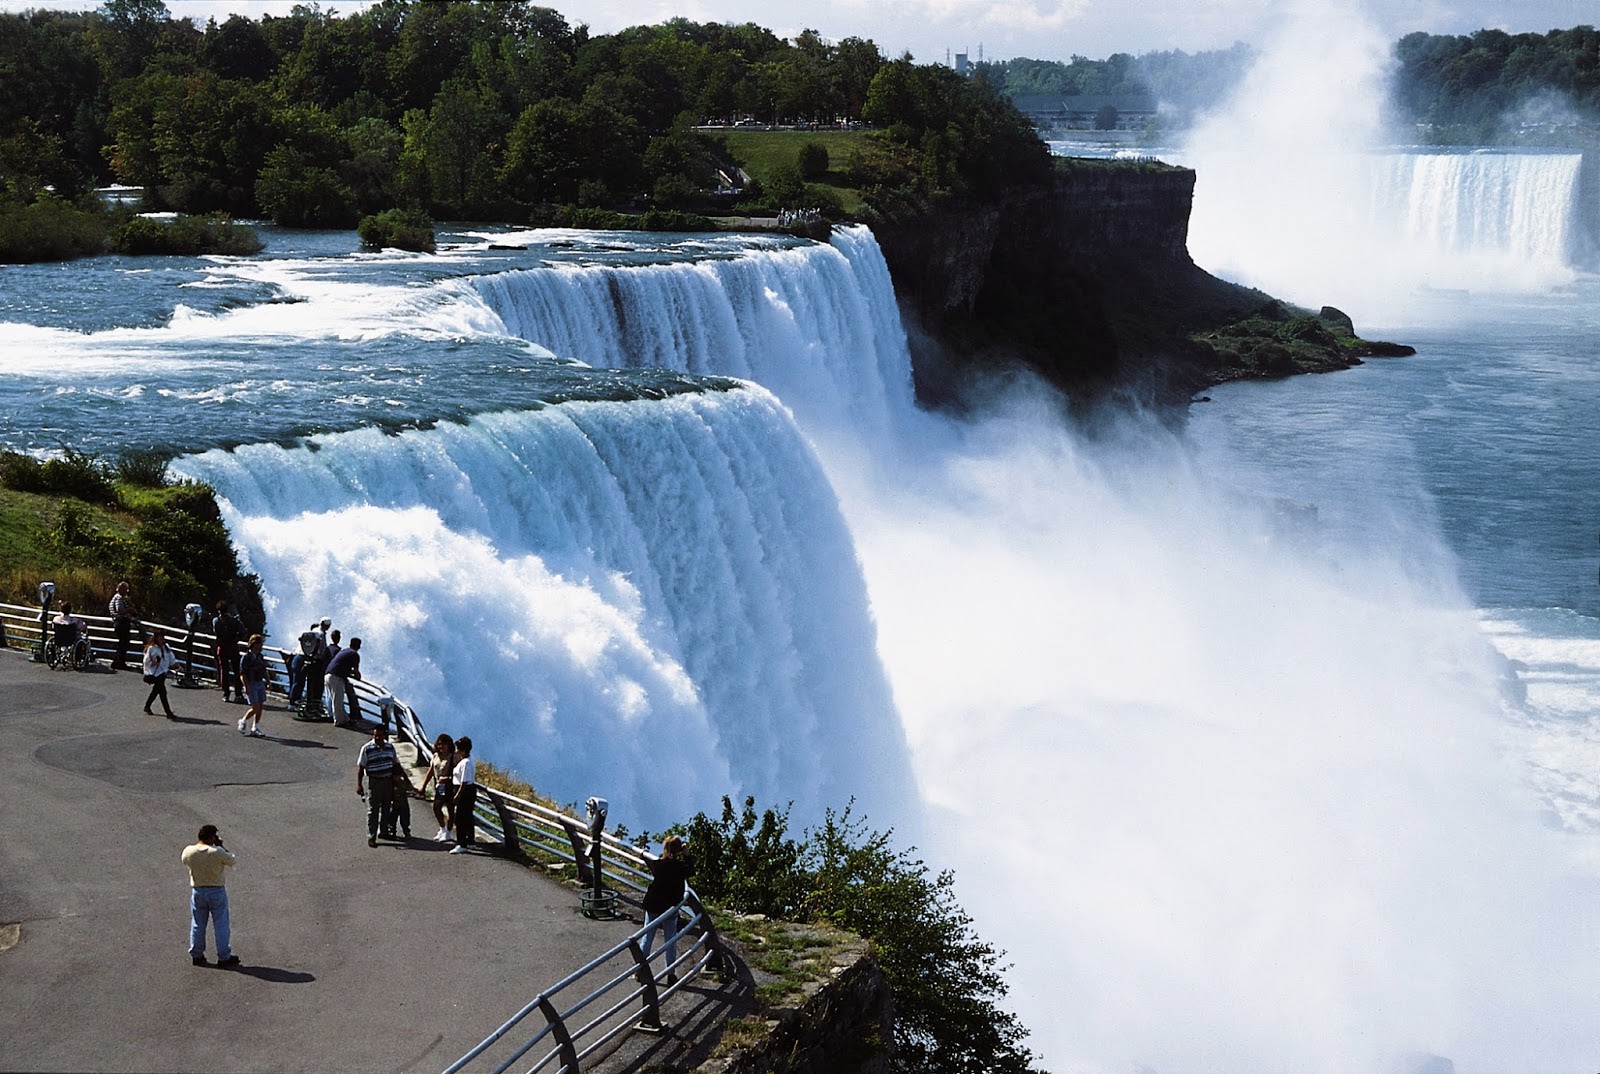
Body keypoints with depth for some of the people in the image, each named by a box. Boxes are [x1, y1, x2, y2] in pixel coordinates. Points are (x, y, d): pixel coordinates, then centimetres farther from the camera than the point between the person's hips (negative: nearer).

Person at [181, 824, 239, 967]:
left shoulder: (189, 851, -11)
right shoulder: (218, 852, -20)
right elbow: (232, 861, -5)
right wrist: (221, 846, 1)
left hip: (197, 891, 3)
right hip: (216, 891, -3)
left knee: (197, 925, 16)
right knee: (221, 924, 7)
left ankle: (196, 955, 22)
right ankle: (224, 957, 12)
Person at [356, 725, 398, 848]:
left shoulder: (390, 748, 5)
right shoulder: (367, 749, -9)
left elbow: (396, 764, 16)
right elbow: (360, 767, -7)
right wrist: (359, 784, -11)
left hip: (388, 781, 5)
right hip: (374, 781, -5)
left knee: (387, 808, 14)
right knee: (373, 810, -2)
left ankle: (385, 831, 29)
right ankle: (371, 837, 1)